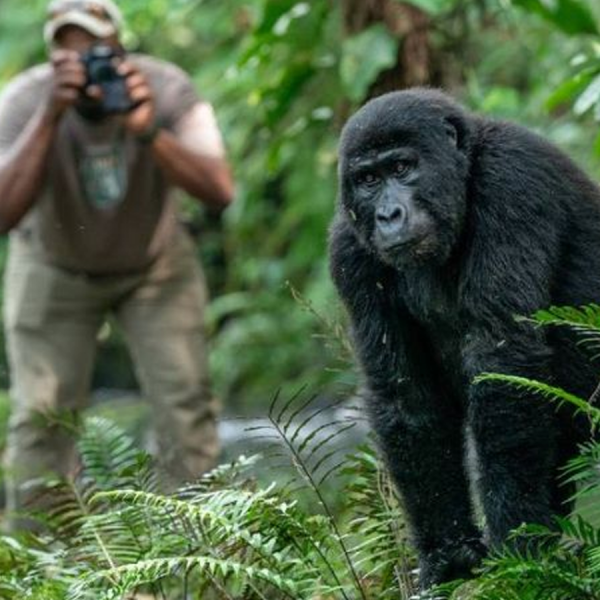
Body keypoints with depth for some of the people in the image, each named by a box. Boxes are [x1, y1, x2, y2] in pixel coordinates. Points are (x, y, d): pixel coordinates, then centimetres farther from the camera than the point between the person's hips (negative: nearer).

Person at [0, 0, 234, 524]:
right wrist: (50, 116, -47)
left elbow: (220, 192, -37)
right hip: (55, 269, 0)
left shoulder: (165, 89, -26)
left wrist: (148, 132, -49)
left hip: (155, 264, 0)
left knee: (186, 400, -9)